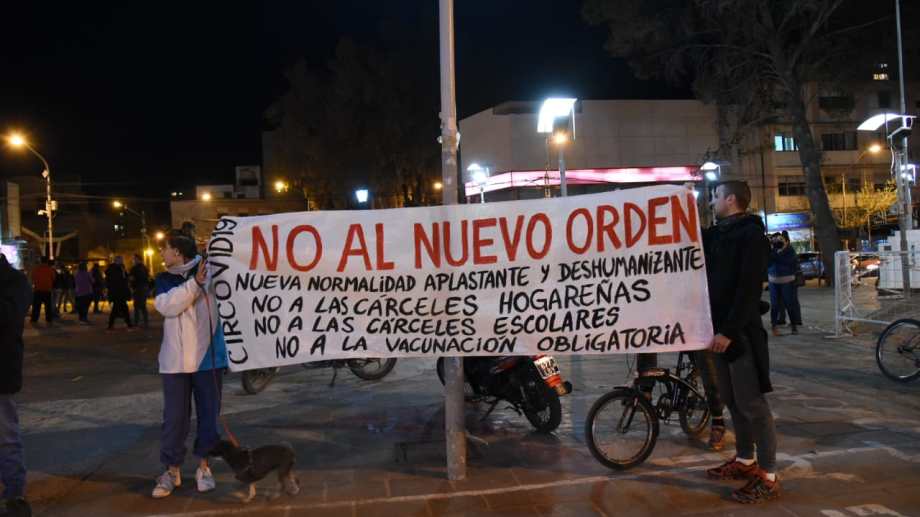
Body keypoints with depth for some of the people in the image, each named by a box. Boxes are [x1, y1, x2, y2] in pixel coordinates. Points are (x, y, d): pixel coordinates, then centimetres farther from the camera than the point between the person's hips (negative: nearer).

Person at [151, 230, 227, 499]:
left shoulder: (208, 270, -1)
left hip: (207, 356, -2)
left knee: (208, 413, 7)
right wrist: (194, 283, -23)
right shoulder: (164, 279, 6)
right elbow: (166, 305, -12)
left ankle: (204, 466, 21)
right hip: (175, 360, 2)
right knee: (174, 416, 5)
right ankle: (171, 469, 18)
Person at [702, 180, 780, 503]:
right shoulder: (717, 234, 14)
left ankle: (768, 477, 3)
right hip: (720, 329, 9)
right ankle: (745, 461, 29)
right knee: (732, 400, 16)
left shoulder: (751, 235, -11)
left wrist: (729, 330, -23)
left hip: (741, 331, -9)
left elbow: (749, 288, -19)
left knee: (752, 403, -4)